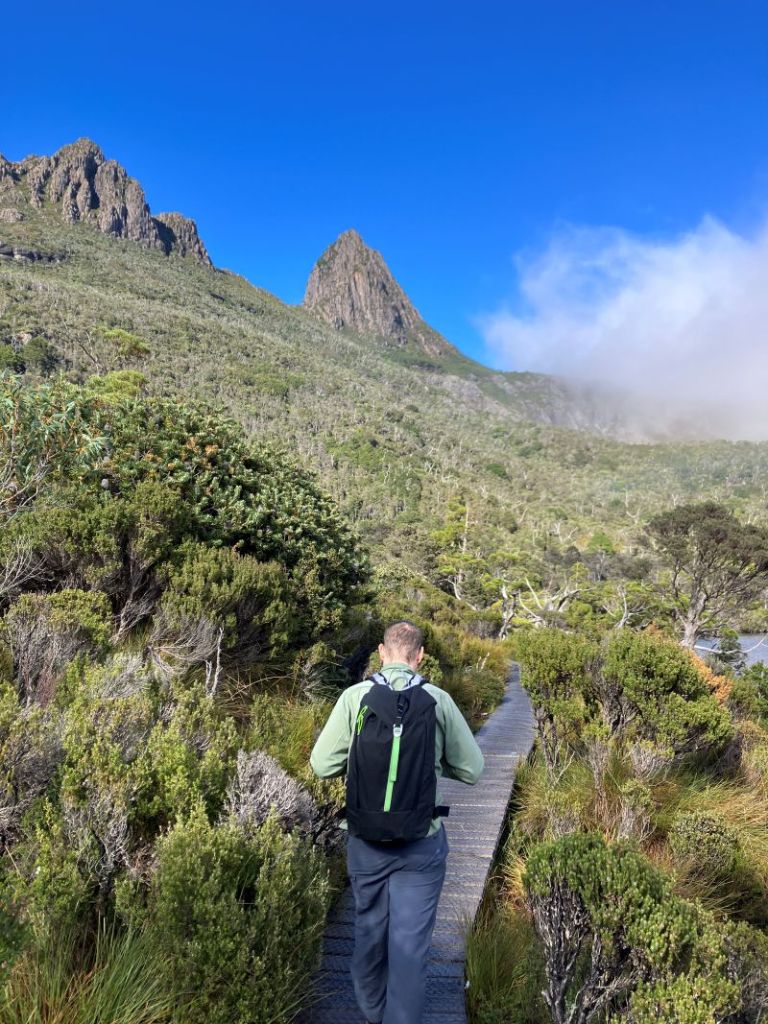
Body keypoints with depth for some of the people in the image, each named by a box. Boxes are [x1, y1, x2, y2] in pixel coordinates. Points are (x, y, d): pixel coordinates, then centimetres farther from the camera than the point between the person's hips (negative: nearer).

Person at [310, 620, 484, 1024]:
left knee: (369, 931, 23)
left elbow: (322, 765, -9)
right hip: (422, 842, -2)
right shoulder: (438, 700, -10)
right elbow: (471, 769, -2)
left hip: (367, 839, 2)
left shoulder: (355, 697, -11)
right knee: (410, 943, 10)